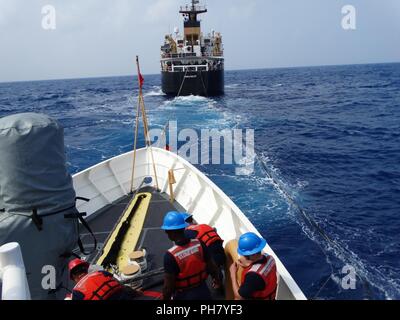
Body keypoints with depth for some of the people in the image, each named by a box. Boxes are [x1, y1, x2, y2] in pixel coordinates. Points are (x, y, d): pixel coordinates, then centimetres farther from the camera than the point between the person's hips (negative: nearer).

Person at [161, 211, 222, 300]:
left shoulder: (170, 255, -27)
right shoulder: (199, 244, -14)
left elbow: (168, 285, -21)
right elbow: (211, 265, -1)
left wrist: (166, 298, -4)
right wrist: (217, 279, 17)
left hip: (184, 296, -4)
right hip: (203, 291, 4)